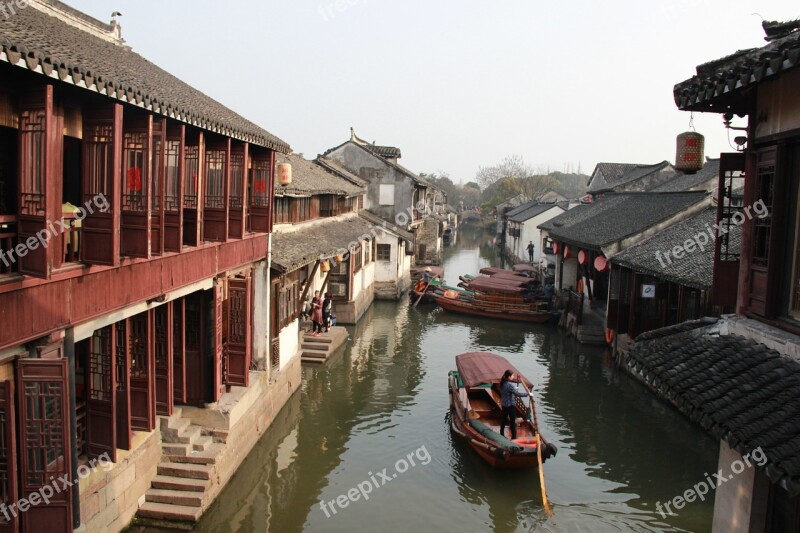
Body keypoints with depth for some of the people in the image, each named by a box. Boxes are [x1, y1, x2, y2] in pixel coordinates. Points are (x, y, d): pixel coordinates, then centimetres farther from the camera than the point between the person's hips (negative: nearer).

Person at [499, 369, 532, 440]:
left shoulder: (503, 383, 3)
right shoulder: (510, 385, -24)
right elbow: (517, 393, -28)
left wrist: (515, 389, 19)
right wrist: (527, 394, -22)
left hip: (504, 404, 9)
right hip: (510, 405, -9)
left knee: (504, 418, 19)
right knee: (513, 420, 2)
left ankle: (501, 434, 29)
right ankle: (514, 437, 8)